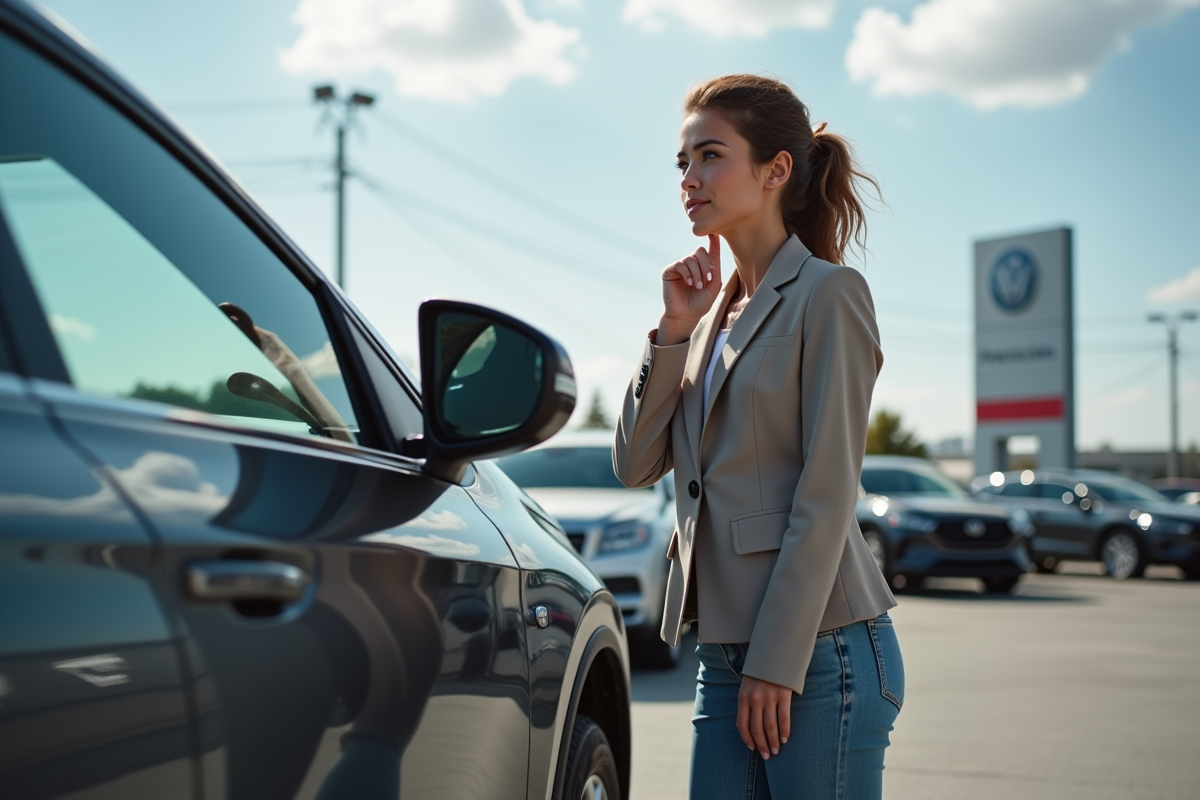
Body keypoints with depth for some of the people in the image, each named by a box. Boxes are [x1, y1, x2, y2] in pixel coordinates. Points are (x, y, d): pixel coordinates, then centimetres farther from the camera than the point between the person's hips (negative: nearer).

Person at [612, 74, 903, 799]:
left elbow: (825, 497, -13)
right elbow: (636, 463, 9)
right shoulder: (713, 309, 15)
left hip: (821, 649, -7)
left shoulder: (828, 293, -8)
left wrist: (777, 662, -16)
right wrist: (674, 330, -1)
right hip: (725, 652, 7)